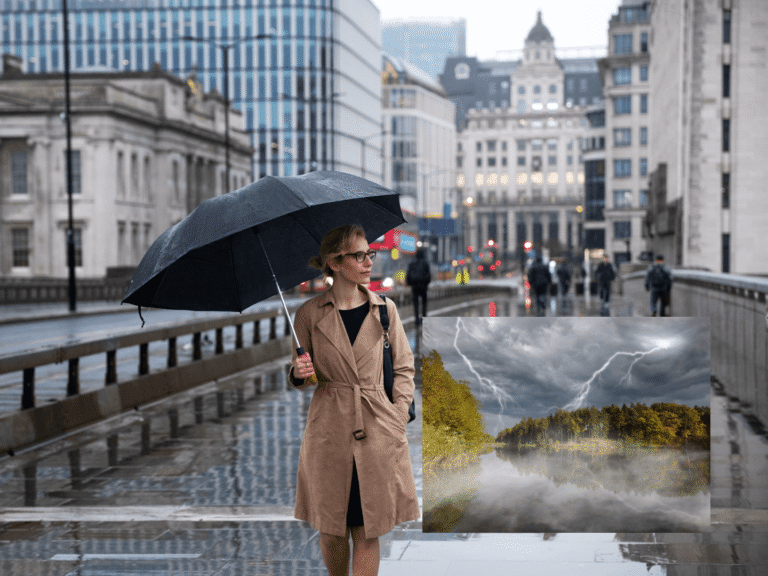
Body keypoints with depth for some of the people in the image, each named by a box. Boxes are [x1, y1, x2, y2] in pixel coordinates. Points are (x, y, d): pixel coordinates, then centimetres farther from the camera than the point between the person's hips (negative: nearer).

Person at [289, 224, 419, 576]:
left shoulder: (385, 309, 4)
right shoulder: (310, 314, 1)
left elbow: (404, 368, 9)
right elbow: (299, 377, 10)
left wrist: (397, 419, -1)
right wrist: (298, 374, -12)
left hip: (377, 431, 0)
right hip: (329, 430, 0)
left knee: (367, 530, 0)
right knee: (331, 529, 7)